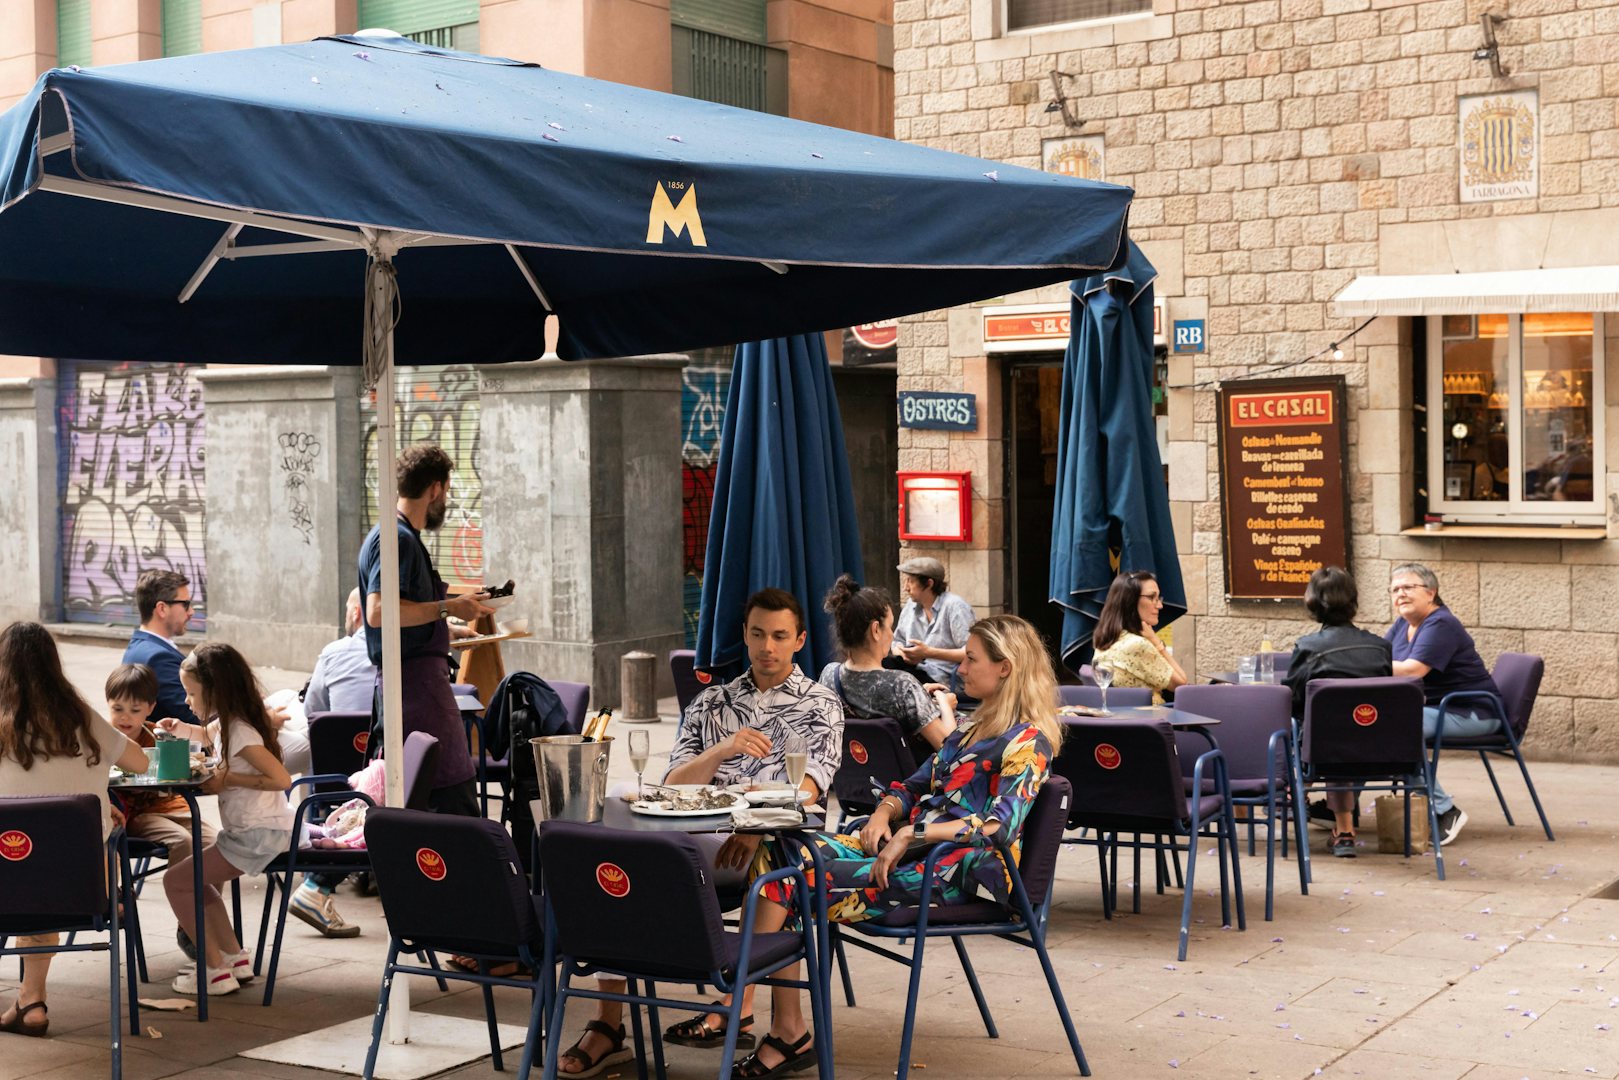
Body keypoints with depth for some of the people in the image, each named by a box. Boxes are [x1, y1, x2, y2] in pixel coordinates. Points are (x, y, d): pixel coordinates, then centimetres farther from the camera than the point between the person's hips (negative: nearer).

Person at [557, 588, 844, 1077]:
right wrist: (722, 750, -10)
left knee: (772, 852, -39)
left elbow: (807, 786, -4)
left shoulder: (821, 705, 13)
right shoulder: (710, 703, 22)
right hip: (702, 837, 3)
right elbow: (673, 786, 10)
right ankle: (609, 1024, -24)